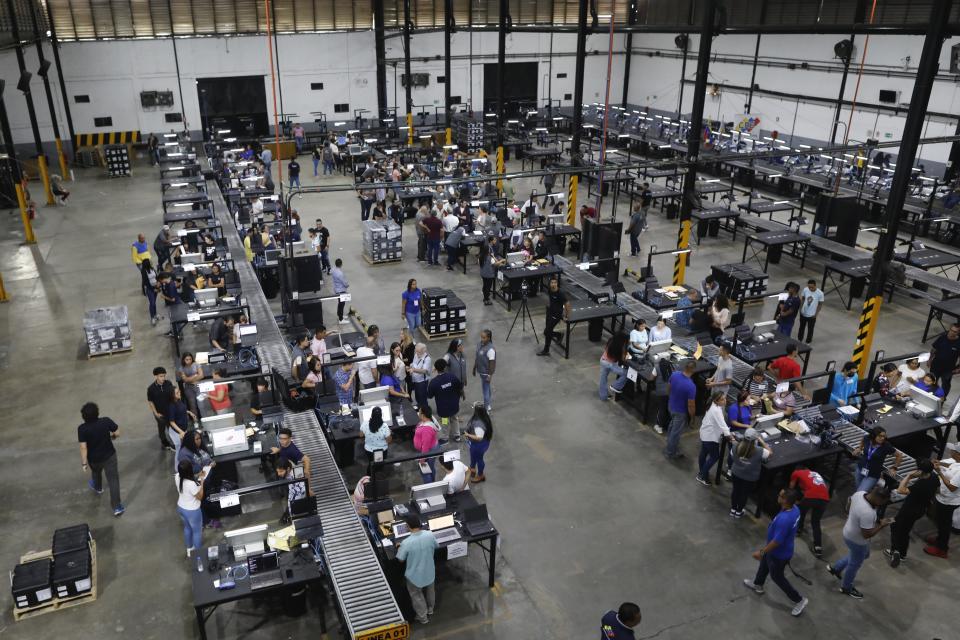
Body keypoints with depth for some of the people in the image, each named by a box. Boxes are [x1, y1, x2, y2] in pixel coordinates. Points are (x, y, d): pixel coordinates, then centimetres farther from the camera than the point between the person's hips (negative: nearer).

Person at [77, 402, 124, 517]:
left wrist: (84, 462, -14)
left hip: (94, 459, 1)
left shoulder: (82, 429, -24)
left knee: (96, 473, 34)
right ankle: (117, 507, 5)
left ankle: (97, 488, 66)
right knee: (113, 480, 5)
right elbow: (118, 433, -12)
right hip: (109, 456, -1)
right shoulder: (106, 421, -21)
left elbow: (83, 447, -23)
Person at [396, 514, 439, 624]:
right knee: (430, 591, 31)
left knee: (417, 596, 24)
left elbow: (401, 560, -16)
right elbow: (437, 547, 0)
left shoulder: (406, 542, -32)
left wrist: (400, 548, 2)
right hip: (429, 572, 4)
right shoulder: (430, 535, -22)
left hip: (415, 575, -3)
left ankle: (423, 618, 41)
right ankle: (430, 610, 55)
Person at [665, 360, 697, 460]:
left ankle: (670, 443, 56)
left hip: (671, 406, 7)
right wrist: (692, 417, -7)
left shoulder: (674, 374, -17)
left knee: (672, 426, 33)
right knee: (676, 432, 15)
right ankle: (670, 453, 35)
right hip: (681, 412, -7)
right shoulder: (691, 386, -36)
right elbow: (691, 405, -26)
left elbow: (668, 388, 2)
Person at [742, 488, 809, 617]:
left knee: (777, 576, 16)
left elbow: (777, 541, -33)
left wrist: (761, 552, -20)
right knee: (764, 564, 29)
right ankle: (757, 585, 53)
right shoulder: (795, 509, -14)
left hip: (779, 553, -8)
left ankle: (799, 600, 32)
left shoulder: (784, 519, -42)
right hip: (785, 548, 9)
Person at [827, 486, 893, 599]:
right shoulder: (867, 513, -41)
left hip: (850, 532, 8)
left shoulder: (859, 493, -16)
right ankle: (846, 587, 44)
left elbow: (850, 500, 7)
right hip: (857, 540, -8)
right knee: (855, 564, 19)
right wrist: (881, 525, -22)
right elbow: (867, 535, -32)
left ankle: (835, 568, 46)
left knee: (864, 555, 33)